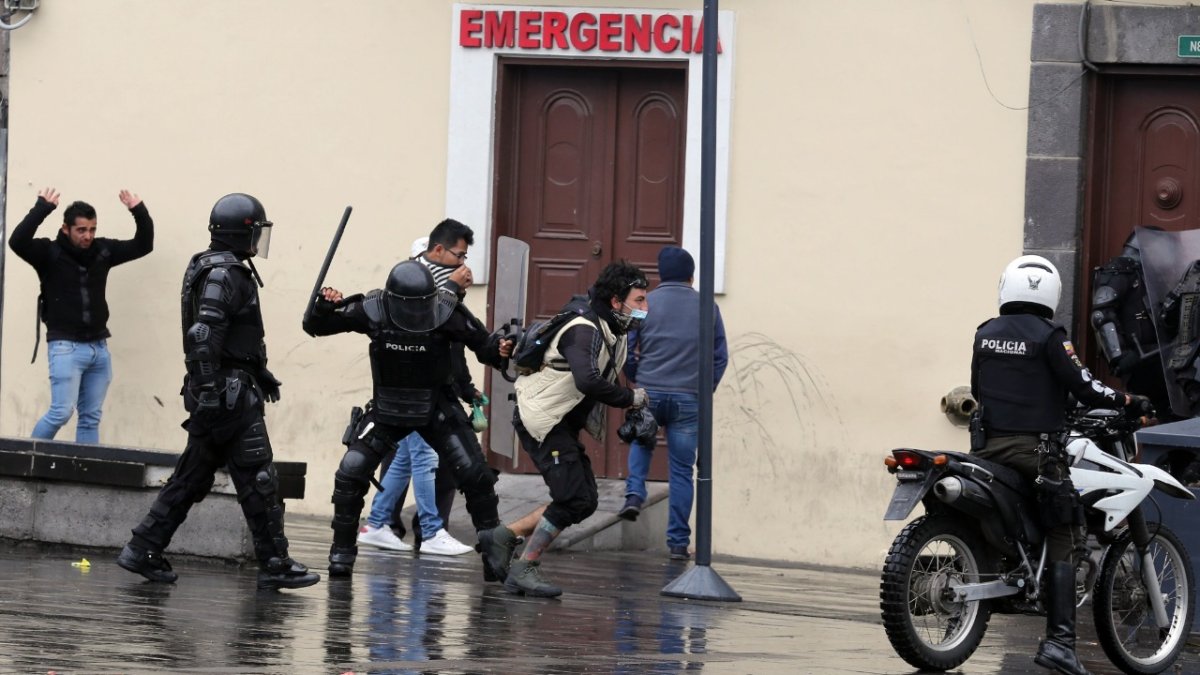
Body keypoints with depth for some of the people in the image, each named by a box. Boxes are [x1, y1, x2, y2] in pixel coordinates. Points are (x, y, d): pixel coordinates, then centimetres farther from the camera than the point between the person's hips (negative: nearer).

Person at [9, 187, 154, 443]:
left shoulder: (103, 250, 7)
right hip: (65, 347, -5)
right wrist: (42, 208, -28)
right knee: (62, 412, -12)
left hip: (99, 347, 5)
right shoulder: (50, 252, -7)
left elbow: (143, 245, 12)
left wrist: (140, 212, -3)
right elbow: (17, 241, -24)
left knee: (91, 418, 7)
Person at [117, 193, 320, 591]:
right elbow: (204, 335, -25)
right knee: (258, 480, -5)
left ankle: (143, 550, 12)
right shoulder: (224, 275, -15)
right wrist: (210, 391, -28)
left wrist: (261, 372, 32)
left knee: (192, 477, 12)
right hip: (231, 393, -10)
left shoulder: (213, 270, 18)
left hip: (214, 395, 10)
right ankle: (275, 566, -1)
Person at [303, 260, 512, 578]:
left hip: (436, 410, -1)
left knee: (475, 475, -6)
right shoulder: (372, 311, -19)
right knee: (350, 474, -10)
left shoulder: (446, 312, -22)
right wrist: (324, 306, -30)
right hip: (387, 409, 1)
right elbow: (314, 327, -10)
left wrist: (500, 350, -35)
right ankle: (342, 551, 6)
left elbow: (483, 345, -13)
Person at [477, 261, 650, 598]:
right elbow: (587, 381, -37)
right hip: (542, 420, -10)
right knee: (573, 498, -15)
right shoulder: (584, 332, -22)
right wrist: (633, 398, -27)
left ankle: (504, 536, 13)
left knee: (584, 501, 6)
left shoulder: (614, 335, 10)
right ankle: (524, 569, -5)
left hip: (565, 425, 10)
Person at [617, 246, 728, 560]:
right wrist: (705, 389, 15)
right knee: (682, 470, 6)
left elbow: (626, 350, 2)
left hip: (649, 393, 0)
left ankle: (635, 494, 8)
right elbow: (720, 356, 4)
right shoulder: (706, 308, 3)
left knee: (641, 442, 31)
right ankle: (678, 541, 5)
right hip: (689, 400, 0)